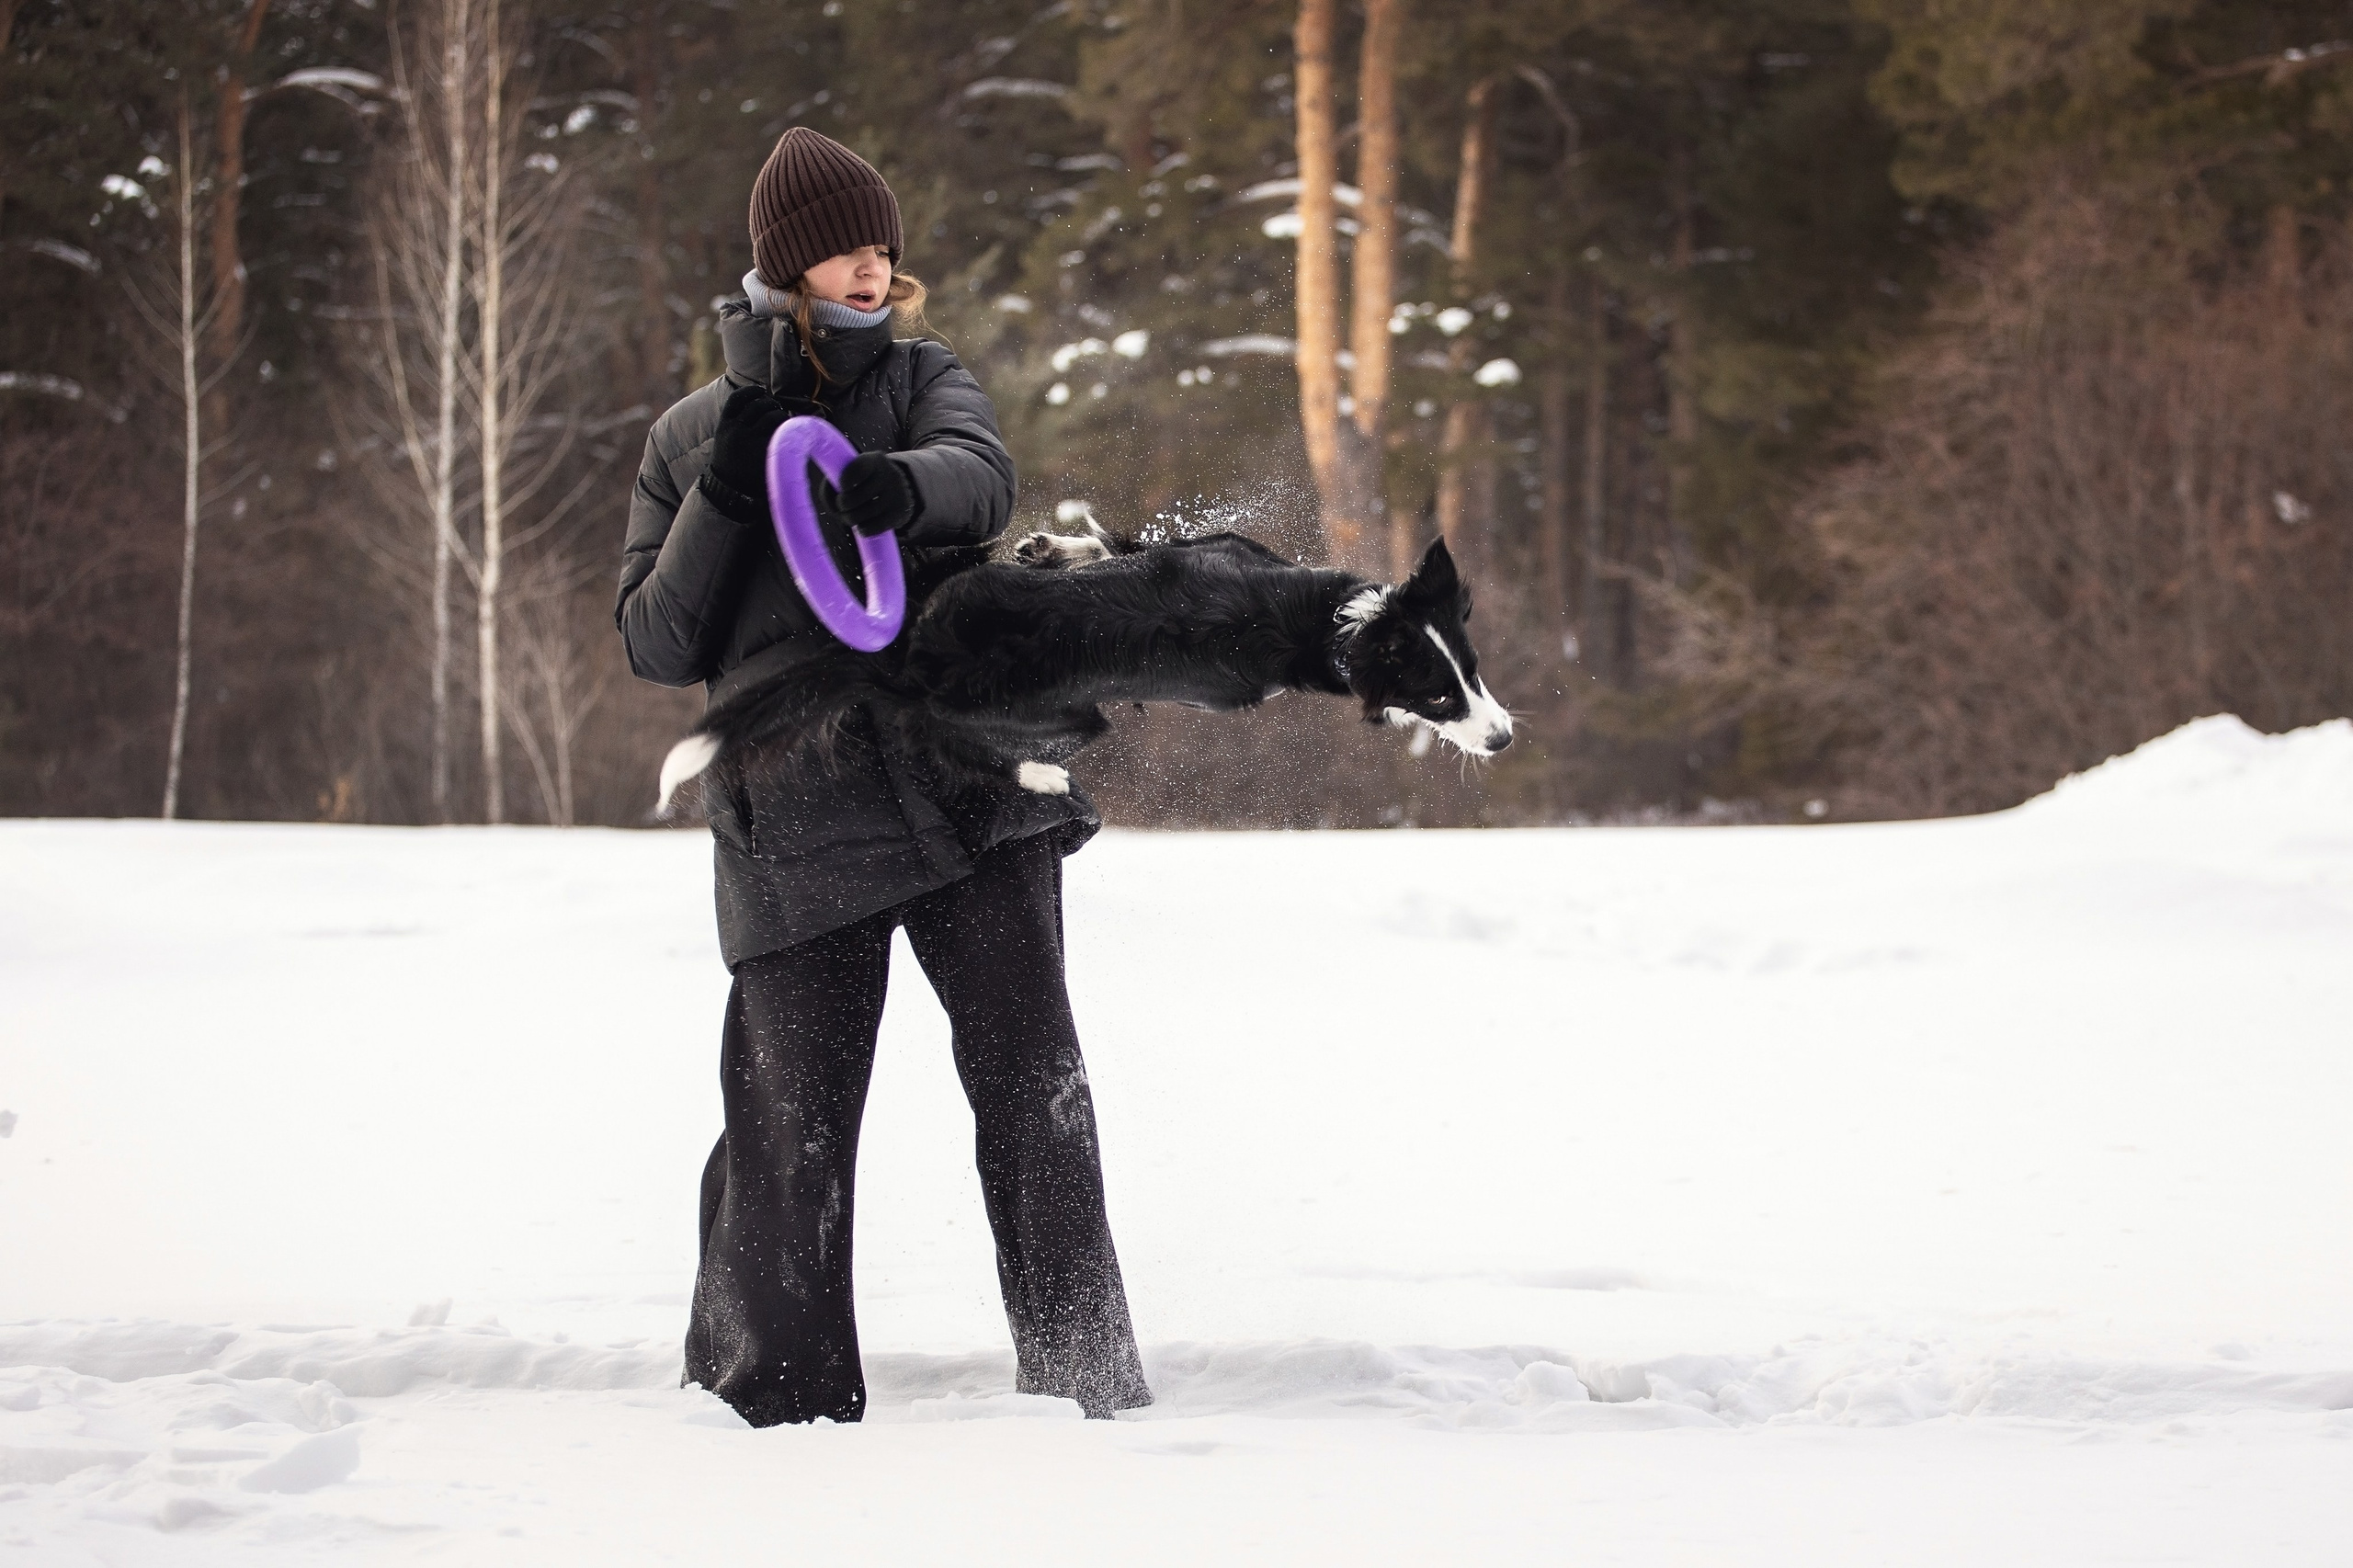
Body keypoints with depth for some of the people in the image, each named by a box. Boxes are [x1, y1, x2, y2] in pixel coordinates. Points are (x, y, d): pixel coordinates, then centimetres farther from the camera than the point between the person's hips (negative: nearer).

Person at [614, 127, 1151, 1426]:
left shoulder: (923, 383, 12)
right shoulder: (694, 436, 13)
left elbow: (982, 477, -12)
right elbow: (658, 647, 7)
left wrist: (899, 487, -35)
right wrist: (723, 501, -8)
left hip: (971, 793, 0)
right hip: (792, 821, 0)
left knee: (1029, 1076, -6)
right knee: (792, 1121, -2)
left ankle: (1085, 1378, 0)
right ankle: (774, 1394, 13)